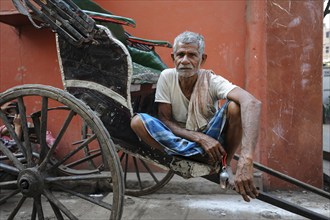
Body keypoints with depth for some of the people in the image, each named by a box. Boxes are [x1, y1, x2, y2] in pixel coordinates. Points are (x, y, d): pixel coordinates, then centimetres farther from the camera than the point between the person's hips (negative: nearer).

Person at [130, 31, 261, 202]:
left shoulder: (211, 81, -20)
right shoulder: (167, 77, -12)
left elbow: (253, 103, -37)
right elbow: (164, 120, -10)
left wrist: (246, 161, -51)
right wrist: (200, 138, -28)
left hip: (212, 139, -1)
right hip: (177, 139, 2)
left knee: (235, 106, -28)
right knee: (137, 121, -23)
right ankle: (200, 157, -21)